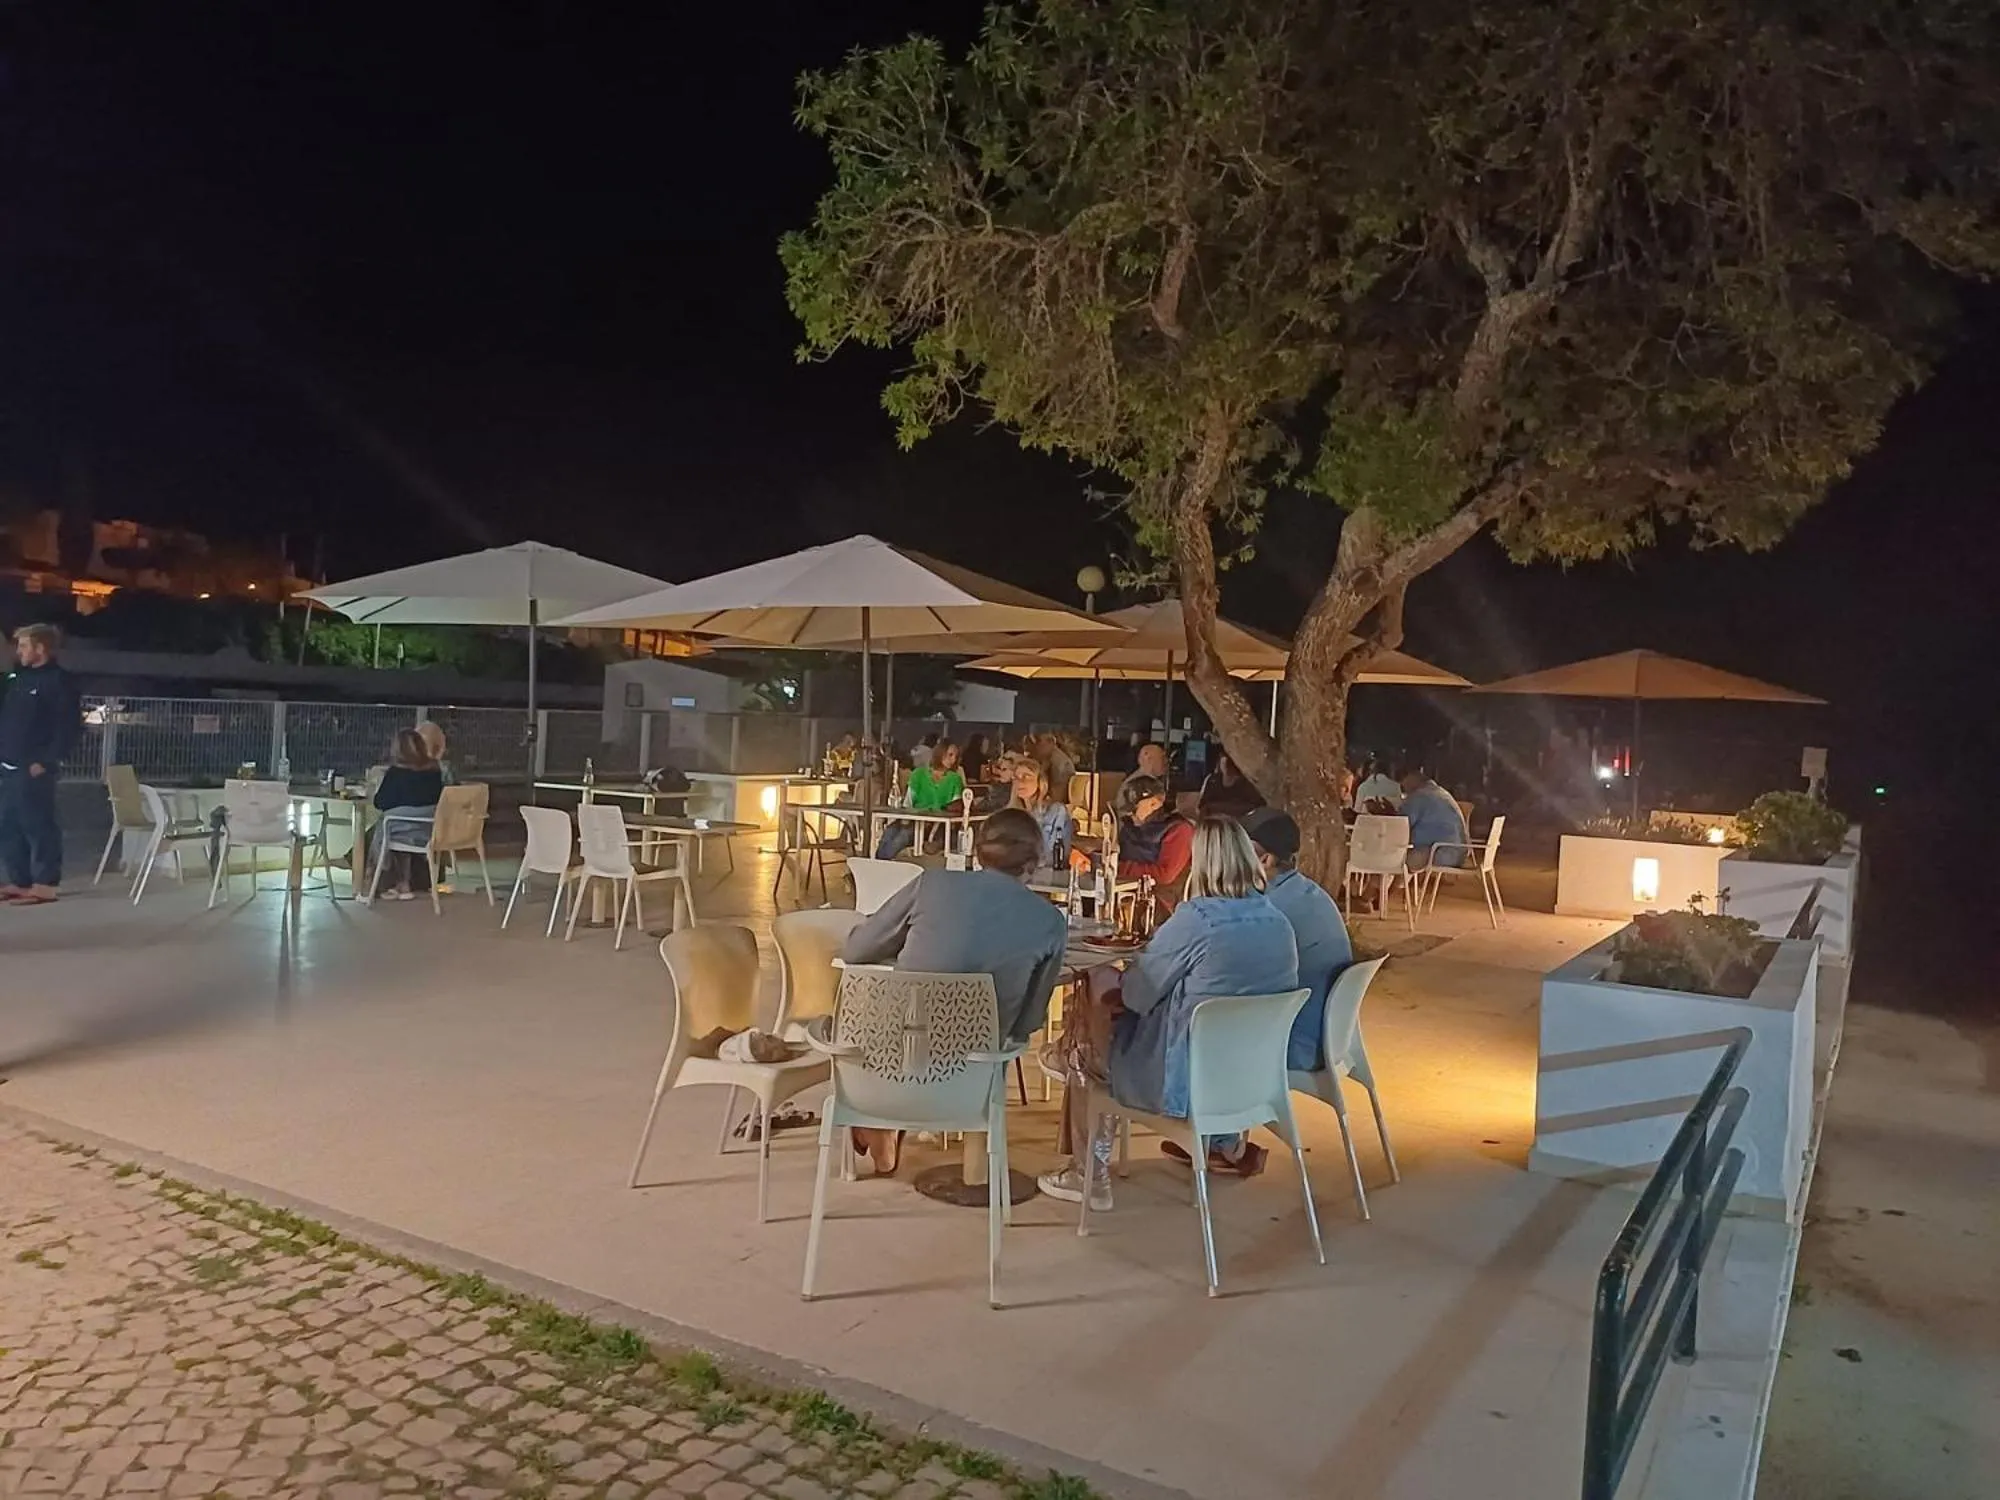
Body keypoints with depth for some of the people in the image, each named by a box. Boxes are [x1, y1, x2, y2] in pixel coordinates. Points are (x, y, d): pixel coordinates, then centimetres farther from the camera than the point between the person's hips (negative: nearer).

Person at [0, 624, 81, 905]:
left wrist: (45, 761, -18)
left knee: (38, 826, -6)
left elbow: (69, 726, -15)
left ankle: (44, 886, -2)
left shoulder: (58, 681, -9)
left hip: (34, 769, -9)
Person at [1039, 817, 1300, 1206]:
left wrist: (1108, 995, 13)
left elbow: (1134, 992, -10)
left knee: (1084, 1033, 17)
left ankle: (1090, 1175, 23)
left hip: (1192, 1078, -8)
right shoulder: (1279, 923, -1)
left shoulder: (1195, 918, -21)